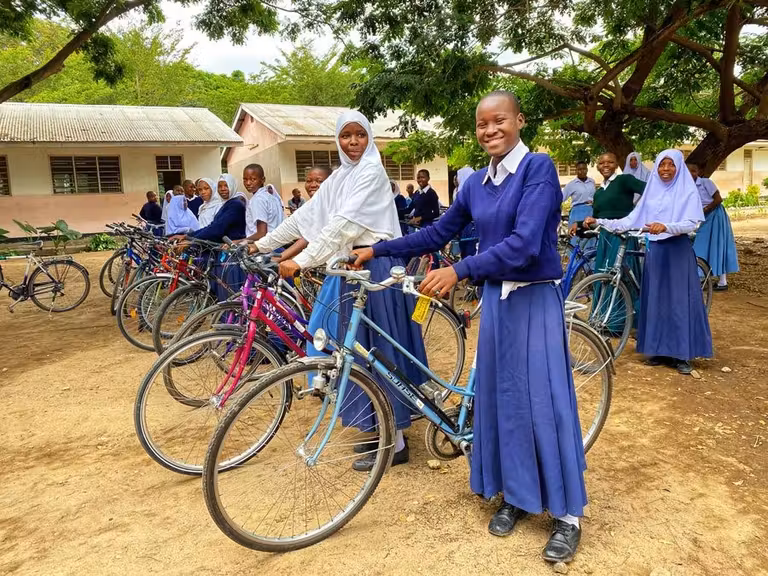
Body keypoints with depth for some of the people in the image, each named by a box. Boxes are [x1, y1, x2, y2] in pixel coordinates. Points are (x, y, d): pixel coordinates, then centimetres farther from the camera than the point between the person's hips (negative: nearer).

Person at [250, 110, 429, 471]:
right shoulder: (339, 177, 15)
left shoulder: (372, 172, -11)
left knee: (381, 348, -4)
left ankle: (395, 442, 7)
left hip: (377, 266, -9)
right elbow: (306, 216, 13)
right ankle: (378, 427, 27)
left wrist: (302, 261, -27)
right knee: (361, 349, 13)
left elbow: (344, 224, -21)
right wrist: (262, 244, 9)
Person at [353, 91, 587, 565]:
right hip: (496, 300, 6)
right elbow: (439, 233, 14)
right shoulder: (477, 182, 8)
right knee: (500, 397, 11)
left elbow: (525, 242, -24)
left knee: (545, 401, -1)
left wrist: (458, 272, -33)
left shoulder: (538, 167, -12)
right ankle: (515, 495, 29)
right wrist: (377, 250, 11)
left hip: (535, 301, -6)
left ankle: (568, 513, 16)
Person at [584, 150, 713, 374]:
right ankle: (659, 350, 16)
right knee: (656, 301, 6)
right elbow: (631, 220, 4)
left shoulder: (688, 192, -2)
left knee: (680, 301, -2)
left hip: (678, 252, -4)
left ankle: (682, 354, 5)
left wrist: (665, 226, -34)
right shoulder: (651, 192, 10)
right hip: (654, 251, 4)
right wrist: (600, 222, -5)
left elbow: (692, 223, -15)